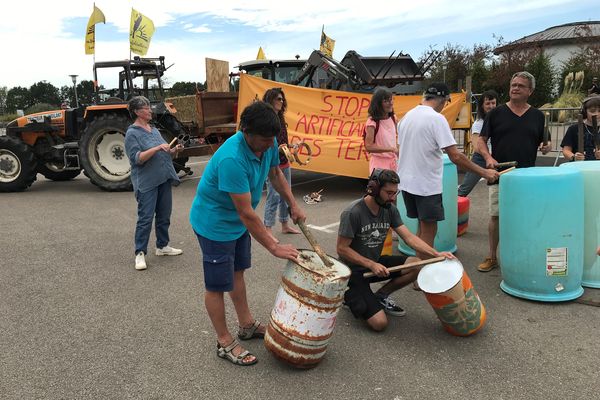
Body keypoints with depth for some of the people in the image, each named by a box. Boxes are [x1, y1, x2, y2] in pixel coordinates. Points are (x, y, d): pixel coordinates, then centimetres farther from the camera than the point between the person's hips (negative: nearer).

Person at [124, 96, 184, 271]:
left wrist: (174, 150, 1)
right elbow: (137, 158, -18)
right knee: (146, 218, -5)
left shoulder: (154, 130, 15)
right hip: (147, 183, -7)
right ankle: (140, 253, 4)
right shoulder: (132, 133, -7)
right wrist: (158, 148, -24)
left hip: (164, 179, 7)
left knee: (164, 216, 14)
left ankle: (162, 246, 27)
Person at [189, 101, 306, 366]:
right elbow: (247, 214, -34)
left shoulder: (268, 144, -13)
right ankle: (225, 343, 21)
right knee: (217, 284, 5)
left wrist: (293, 205, 6)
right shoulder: (231, 159, -38)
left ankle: (247, 325, 41)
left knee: (237, 272, 23)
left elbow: (275, 173, 10)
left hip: (237, 221, 9)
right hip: (215, 223, -9)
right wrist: (274, 247, -27)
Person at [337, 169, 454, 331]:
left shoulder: (390, 209, -3)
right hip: (353, 271, -7)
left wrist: (436, 254, -20)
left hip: (375, 263, 7)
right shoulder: (353, 213, -23)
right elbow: (342, 249, -19)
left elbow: (409, 237, -7)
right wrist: (371, 265, -26)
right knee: (380, 323, -17)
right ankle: (351, 296, 11)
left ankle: (380, 296, 7)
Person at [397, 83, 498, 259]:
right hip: (427, 185, -8)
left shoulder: (407, 117, 9)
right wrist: (484, 172, -13)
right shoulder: (436, 119, -15)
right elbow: (455, 156, -19)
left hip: (406, 182, 8)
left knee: (422, 227, 19)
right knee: (429, 231, 2)